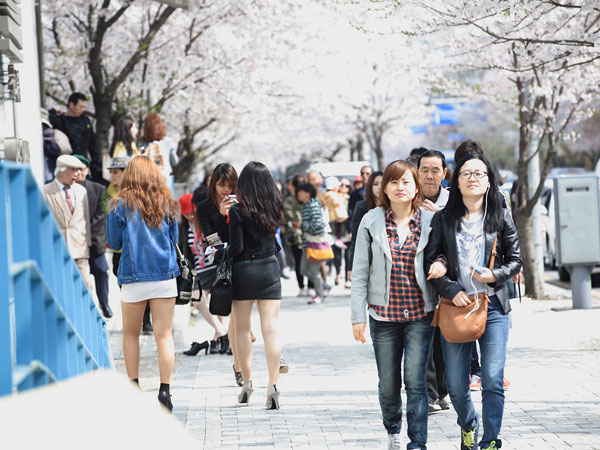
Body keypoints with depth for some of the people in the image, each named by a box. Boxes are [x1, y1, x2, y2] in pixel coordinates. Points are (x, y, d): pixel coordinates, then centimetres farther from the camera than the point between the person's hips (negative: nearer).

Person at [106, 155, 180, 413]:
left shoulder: (121, 205, -3)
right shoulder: (167, 204, 3)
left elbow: (113, 243, 3)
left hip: (133, 277, -1)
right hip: (165, 275, 1)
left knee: (131, 334, 13)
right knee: (164, 335, 1)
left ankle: (133, 388, 11)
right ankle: (164, 391, -4)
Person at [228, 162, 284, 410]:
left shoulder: (238, 210, -11)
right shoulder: (274, 208, 2)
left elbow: (237, 247, -15)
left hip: (244, 271, -3)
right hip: (270, 269, 3)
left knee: (242, 329, 11)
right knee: (271, 330, -1)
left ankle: (247, 382, 16)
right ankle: (272, 385, -9)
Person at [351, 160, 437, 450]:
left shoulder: (430, 222, 2)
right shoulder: (372, 222, 2)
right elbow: (360, 272, 3)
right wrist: (358, 316, -1)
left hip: (420, 314, -1)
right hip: (384, 314, 1)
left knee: (415, 380, -8)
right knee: (388, 383, 8)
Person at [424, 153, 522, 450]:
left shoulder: (501, 216, 5)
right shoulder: (443, 219, 4)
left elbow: (515, 259, 9)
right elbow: (430, 263, 3)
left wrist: (495, 275, -10)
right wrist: (451, 290, -11)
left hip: (493, 306, 0)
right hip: (456, 305, 1)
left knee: (493, 380, -9)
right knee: (456, 385, 3)